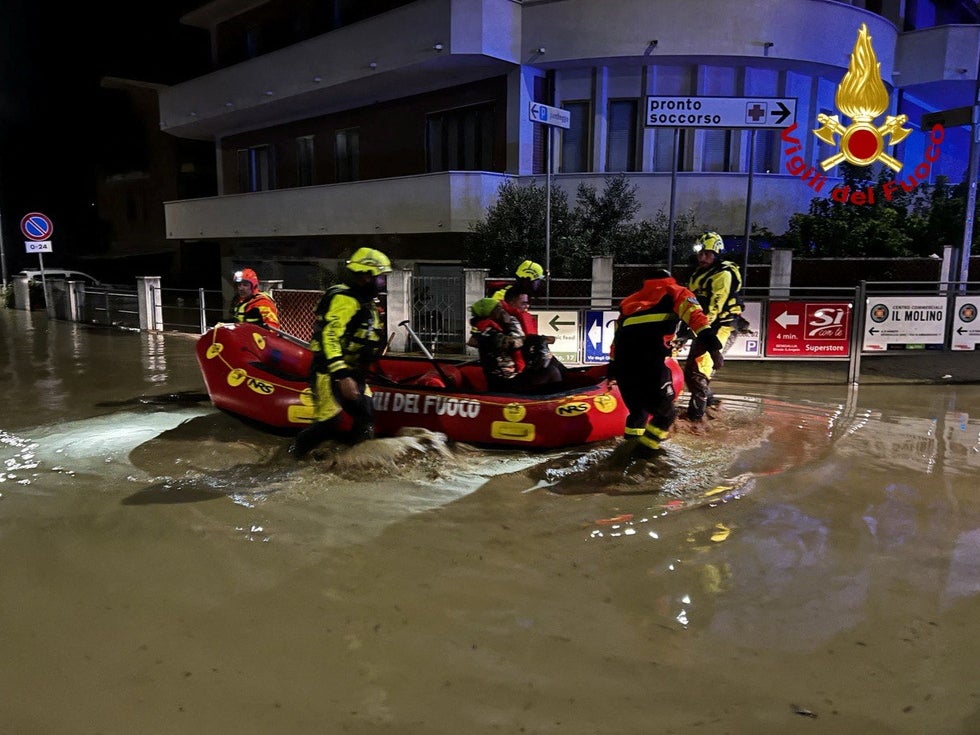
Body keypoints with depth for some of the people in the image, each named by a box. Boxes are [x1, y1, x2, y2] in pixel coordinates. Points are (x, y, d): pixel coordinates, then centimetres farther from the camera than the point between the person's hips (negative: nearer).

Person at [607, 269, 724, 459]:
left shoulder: (632, 299, 36)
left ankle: (633, 441, 26)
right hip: (650, 356, -5)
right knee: (665, 411, 10)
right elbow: (692, 312, 1)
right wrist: (709, 337, -12)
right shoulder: (675, 292, 22)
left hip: (623, 360, 5)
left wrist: (612, 365, 29)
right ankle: (645, 448, 2)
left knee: (638, 408, 25)